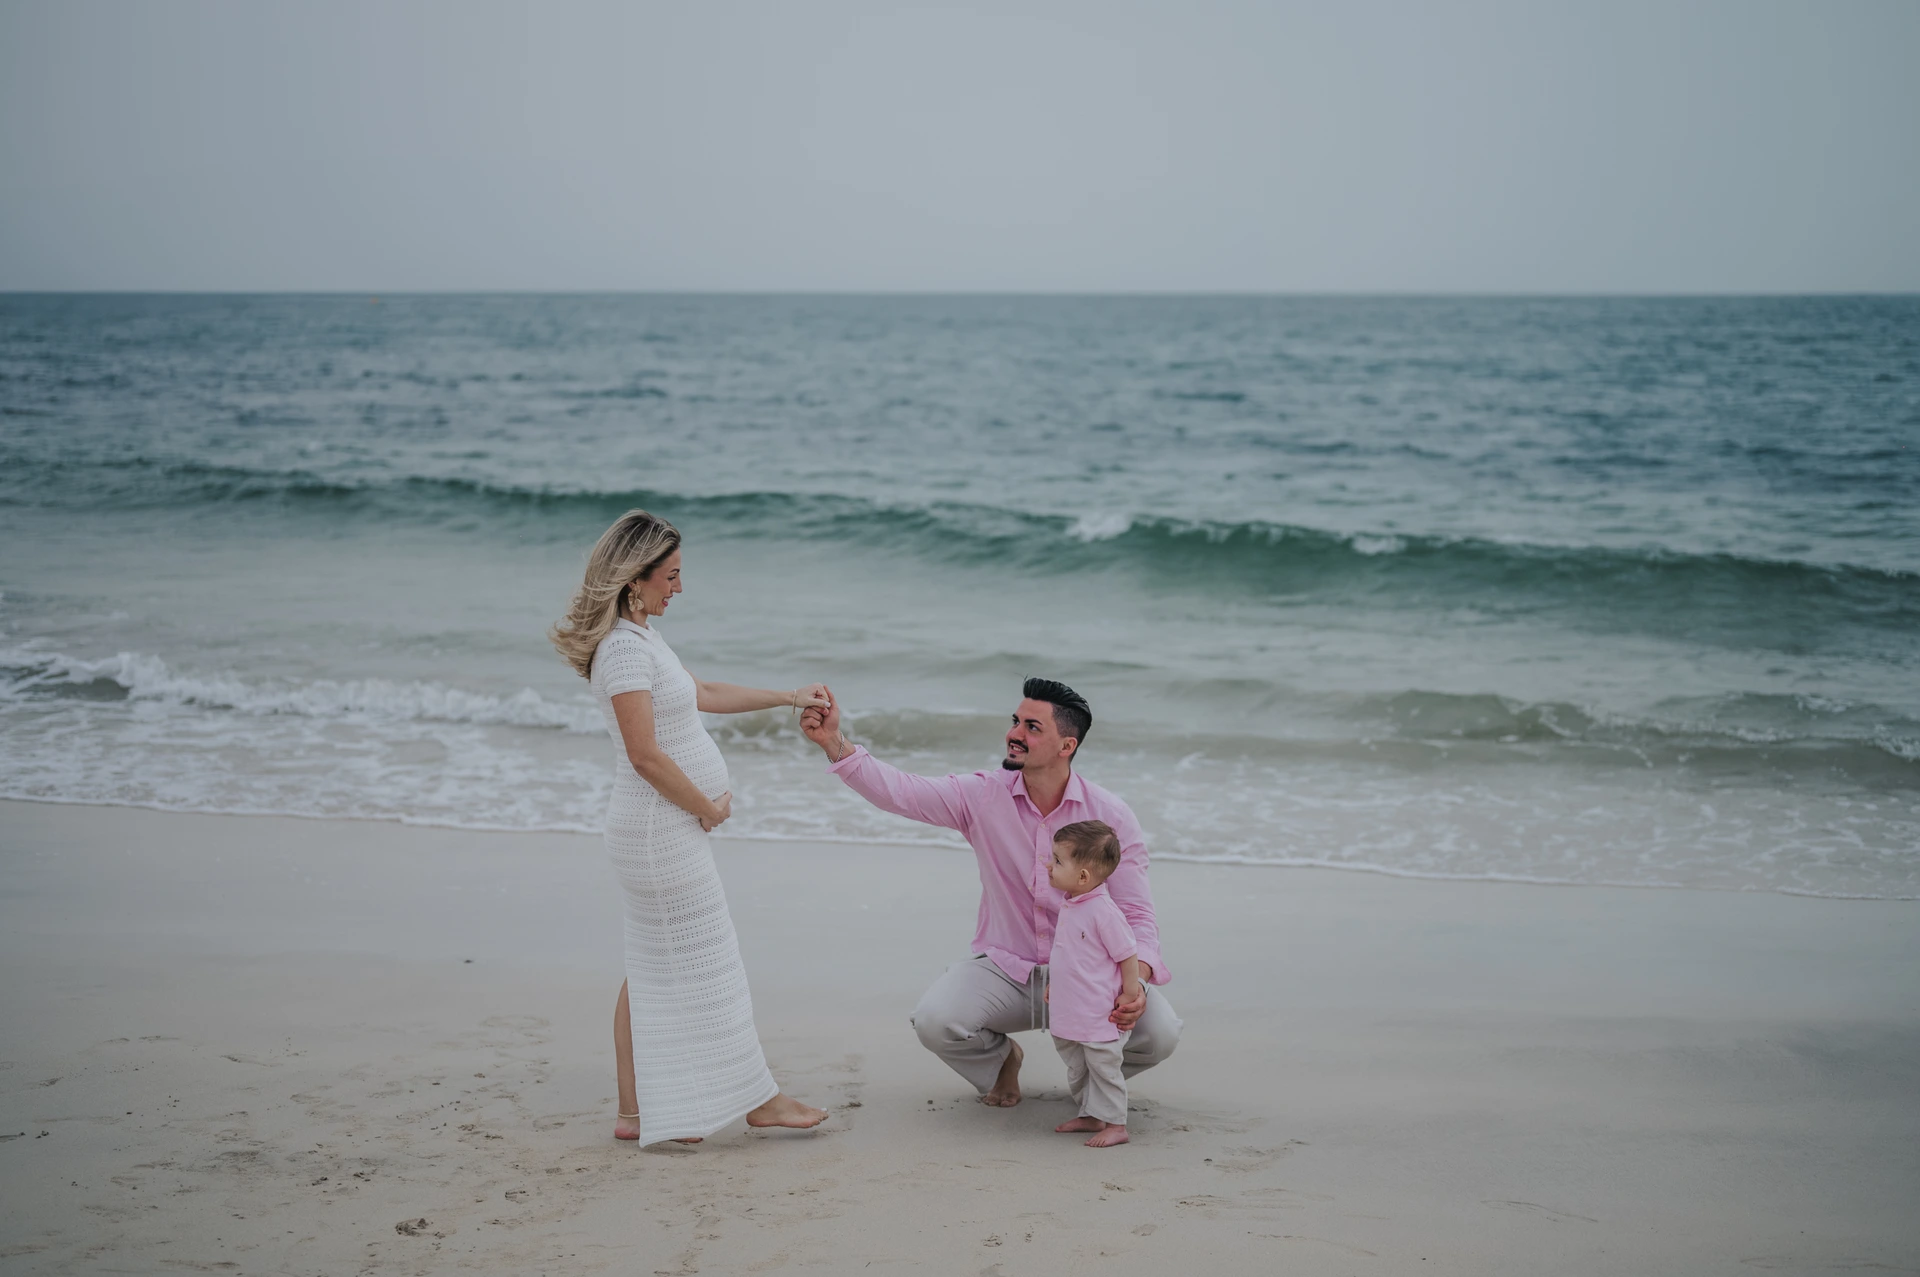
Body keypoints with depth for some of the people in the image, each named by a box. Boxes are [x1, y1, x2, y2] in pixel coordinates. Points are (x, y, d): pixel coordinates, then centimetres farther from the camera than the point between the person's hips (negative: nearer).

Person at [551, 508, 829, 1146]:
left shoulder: (642, 636, 12)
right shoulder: (625, 646, -19)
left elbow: (702, 694, 26)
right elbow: (646, 755, -24)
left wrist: (787, 697, 28)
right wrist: (709, 806, -12)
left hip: (667, 826, 10)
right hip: (663, 829, -10)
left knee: (654, 970, 12)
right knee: (707, 966, 0)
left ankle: (635, 1111, 17)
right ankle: (759, 1100, 10)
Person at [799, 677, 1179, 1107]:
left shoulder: (1110, 816, -8)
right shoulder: (984, 795, -5)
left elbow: (1136, 915, -10)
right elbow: (896, 790, -14)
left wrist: (1135, 982, -29)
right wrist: (834, 741, -29)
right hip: (1003, 971, 1)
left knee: (1158, 1032, -26)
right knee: (934, 1022, -28)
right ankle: (999, 1060, 11)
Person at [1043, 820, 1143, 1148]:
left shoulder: (1104, 912, -23)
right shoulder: (1068, 906, 5)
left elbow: (1128, 956, -16)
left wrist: (1130, 997, -13)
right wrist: (1053, 983, 21)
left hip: (1099, 1018, -9)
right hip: (1068, 1013, 9)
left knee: (1103, 1068, 2)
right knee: (1077, 1070, 19)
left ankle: (1115, 1124, 14)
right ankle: (1090, 1115, 34)